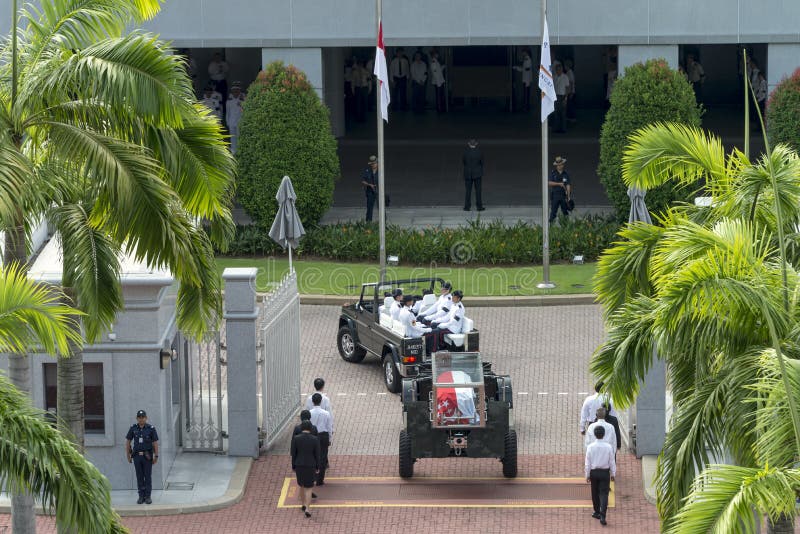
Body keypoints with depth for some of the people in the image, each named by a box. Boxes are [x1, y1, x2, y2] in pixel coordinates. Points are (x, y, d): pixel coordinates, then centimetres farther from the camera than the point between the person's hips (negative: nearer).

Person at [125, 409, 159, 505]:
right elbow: (128, 442, 8)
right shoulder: (133, 428, 1)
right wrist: (128, 456, 7)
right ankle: (141, 496, 12)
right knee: (139, 477, 5)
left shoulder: (151, 429, -5)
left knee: (148, 477, 1)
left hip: (147, 456, -2)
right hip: (137, 456, 2)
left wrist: (156, 456, -5)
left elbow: (155, 443, -2)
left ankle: (148, 497, 8)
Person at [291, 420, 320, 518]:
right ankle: (307, 509, -5)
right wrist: (318, 467, 5)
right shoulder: (315, 439, -12)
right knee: (308, 488, 7)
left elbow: (293, 454, -5)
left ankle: (304, 505, 35)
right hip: (310, 466, -1)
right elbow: (318, 454, -7)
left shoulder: (295, 438, -10)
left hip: (299, 465, 1)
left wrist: (293, 467, 7)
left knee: (302, 485, 25)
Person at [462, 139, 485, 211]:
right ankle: (479, 206, 6)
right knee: (478, 191, 6)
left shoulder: (466, 152, -10)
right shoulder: (479, 152, -8)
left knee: (468, 191, 6)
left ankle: (467, 207, 4)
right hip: (477, 174, 0)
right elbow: (482, 163, 2)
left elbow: (463, 162, 3)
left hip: (468, 174, 0)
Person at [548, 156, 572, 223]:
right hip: (555, 195, -2)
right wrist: (559, 184, -14)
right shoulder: (553, 173, 3)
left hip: (563, 195, 2)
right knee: (553, 211, -5)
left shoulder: (565, 174, 5)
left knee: (565, 212, 4)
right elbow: (549, 183, -5)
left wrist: (568, 196, -10)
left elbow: (568, 185, -1)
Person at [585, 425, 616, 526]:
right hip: (605, 472, -1)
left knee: (595, 493, 18)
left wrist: (587, 475, 6)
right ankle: (602, 516, -14)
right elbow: (612, 462, -2)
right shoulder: (608, 447, -11)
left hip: (594, 472, 1)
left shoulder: (590, 447, -11)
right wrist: (613, 474, 10)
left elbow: (587, 463, -5)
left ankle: (597, 512, 31)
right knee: (604, 494, -1)